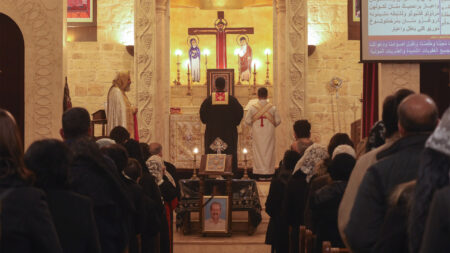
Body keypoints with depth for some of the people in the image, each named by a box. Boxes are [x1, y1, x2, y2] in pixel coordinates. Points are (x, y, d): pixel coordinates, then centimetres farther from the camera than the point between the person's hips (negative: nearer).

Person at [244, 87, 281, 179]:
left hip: (257, 133, 0)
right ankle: (268, 171, 7)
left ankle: (258, 171, 6)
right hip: (269, 133, 0)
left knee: (258, 151, 7)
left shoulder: (252, 108, -7)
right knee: (269, 151, 7)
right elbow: (278, 121, 0)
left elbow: (247, 121, -3)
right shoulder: (272, 108, -6)